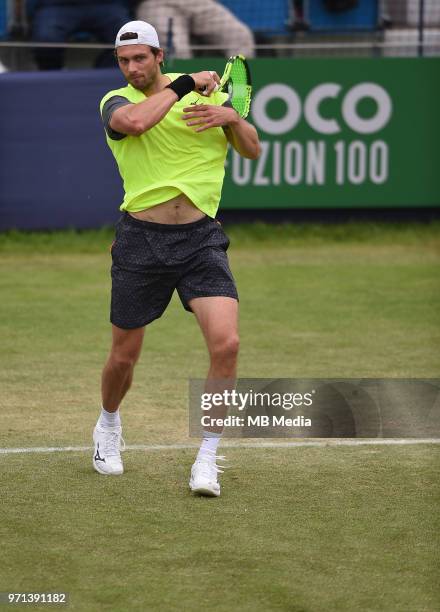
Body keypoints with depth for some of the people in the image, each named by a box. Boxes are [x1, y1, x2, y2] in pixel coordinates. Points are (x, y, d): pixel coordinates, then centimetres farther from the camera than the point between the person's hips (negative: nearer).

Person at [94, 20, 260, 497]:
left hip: (200, 240, 1)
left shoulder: (205, 93, 7)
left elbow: (252, 151, 12)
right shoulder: (116, 102, 0)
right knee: (124, 355, 10)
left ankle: (207, 459, -7)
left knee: (226, 342, -18)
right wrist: (184, 85, -15)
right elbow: (133, 122, -25)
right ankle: (108, 425, 43)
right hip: (140, 240, -1)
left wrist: (232, 117, -8)